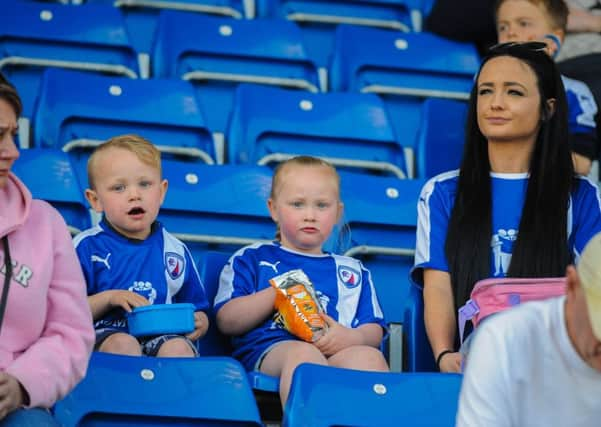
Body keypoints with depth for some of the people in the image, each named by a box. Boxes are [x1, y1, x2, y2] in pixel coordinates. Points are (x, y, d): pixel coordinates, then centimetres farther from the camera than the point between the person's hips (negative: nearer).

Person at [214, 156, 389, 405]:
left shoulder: (352, 271, 35)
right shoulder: (251, 260, 26)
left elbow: (374, 330, 22)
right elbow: (227, 322, 13)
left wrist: (353, 337, -3)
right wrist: (277, 293, 0)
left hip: (337, 352, 3)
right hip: (269, 349, -3)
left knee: (369, 356, -34)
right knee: (302, 353, -41)